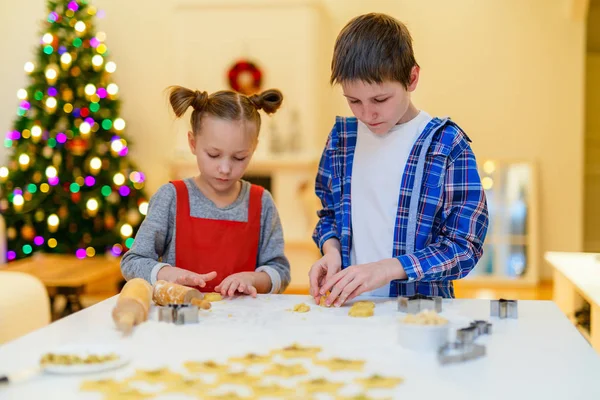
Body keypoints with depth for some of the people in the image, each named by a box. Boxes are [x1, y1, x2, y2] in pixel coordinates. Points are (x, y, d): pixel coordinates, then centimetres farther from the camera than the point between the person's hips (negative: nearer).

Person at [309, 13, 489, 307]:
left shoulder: (447, 145, -6)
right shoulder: (342, 136, 7)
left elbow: (465, 245, -8)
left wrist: (384, 269, -18)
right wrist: (332, 251, -3)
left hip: (420, 305, -2)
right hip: (349, 305, 3)